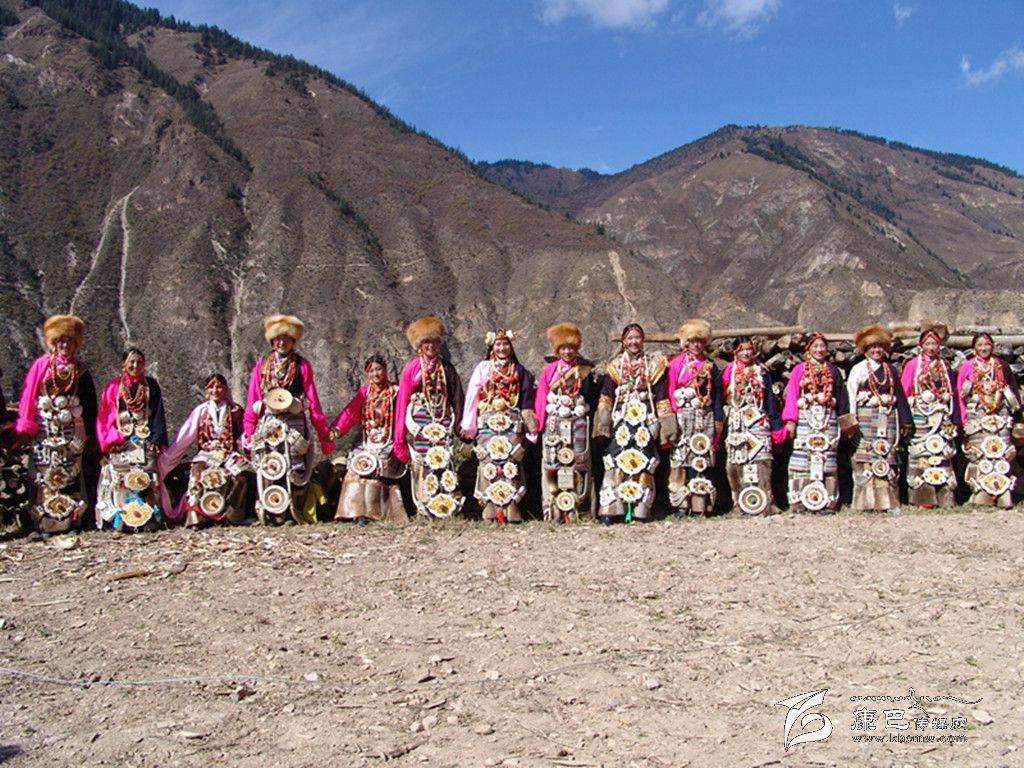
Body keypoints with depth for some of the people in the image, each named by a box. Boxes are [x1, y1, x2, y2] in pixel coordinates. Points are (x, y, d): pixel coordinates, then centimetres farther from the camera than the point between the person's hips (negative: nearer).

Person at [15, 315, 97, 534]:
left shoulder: (80, 371, 10)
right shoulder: (41, 365, 5)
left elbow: (89, 403, 11)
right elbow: (28, 395, 1)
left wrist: (90, 435, 8)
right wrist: (26, 427, -6)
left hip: (72, 430, 1)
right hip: (45, 430, -1)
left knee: (70, 472, -1)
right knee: (45, 472, -1)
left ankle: (71, 518, 2)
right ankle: (46, 522, 3)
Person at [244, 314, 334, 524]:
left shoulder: (301, 365, 6)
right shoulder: (262, 364, 11)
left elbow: (312, 400, 4)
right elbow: (252, 399, 10)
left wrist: (324, 433, -1)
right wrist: (249, 430, 2)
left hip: (294, 425, -2)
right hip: (267, 425, 2)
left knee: (293, 468, -6)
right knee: (267, 469, -3)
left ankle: (293, 514, -1)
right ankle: (269, 515, 2)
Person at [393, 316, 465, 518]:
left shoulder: (447, 368, 12)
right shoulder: (411, 368, 4)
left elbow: (457, 397, 13)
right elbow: (402, 401, 3)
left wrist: (457, 423, 2)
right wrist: (399, 436, -1)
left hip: (442, 423, 2)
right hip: (419, 424, -2)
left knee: (445, 462, -9)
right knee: (422, 464, -4)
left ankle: (446, 508, -7)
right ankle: (423, 509, 3)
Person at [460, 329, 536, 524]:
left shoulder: (519, 370, 13)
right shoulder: (483, 368, 7)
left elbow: (526, 399, 12)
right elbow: (472, 396, 2)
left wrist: (530, 427, 7)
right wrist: (468, 426, -3)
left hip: (512, 424, 1)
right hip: (488, 423, -1)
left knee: (510, 463, -5)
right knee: (490, 462, -7)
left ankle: (510, 509, -3)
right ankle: (491, 510, -5)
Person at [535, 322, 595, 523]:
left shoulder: (584, 371, 6)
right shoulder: (549, 370, 8)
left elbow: (589, 398, 10)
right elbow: (541, 399, 5)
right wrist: (539, 423, 0)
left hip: (577, 425, -1)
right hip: (554, 425, 1)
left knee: (576, 465, -3)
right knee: (552, 465, -2)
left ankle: (576, 509, 1)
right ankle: (554, 510, 3)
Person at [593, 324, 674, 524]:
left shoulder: (654, 365, 11)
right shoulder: (615, 366, 11)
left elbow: (661, 396, 9)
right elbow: (606, 397, 6)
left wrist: (665, 424, 3)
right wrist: (602, 424, -4)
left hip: (645, 419, 0)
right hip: (621, 419, 0)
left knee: (643, 462, -4)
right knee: (617, 461, -8)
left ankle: (641, 509, 1)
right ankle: (611, 509, -8)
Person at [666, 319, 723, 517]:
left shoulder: (710, 366, 14)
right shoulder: (677, 363, 5)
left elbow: (717, 395, 13)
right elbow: (670, 392, 0)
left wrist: (718, 419, 6)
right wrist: (671, 417, -7)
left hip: (704, 418, 2)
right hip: (683, 417, -2)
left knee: (701, 459, -1)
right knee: (681, 458, -7)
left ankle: (700, 505, 1)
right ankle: (681, 504, -5)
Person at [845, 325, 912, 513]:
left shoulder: (890, 370, 15)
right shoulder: (858, 369, 5)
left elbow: (900, 396, 14)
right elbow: (850, 396, -1)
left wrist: (906, 421, 10)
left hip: (887, 419, 3)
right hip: (866, 418, -3)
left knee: (887, 458, 1)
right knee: (866, 457, -6)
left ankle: (888, 501, 3)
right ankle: (867, 501, -4)